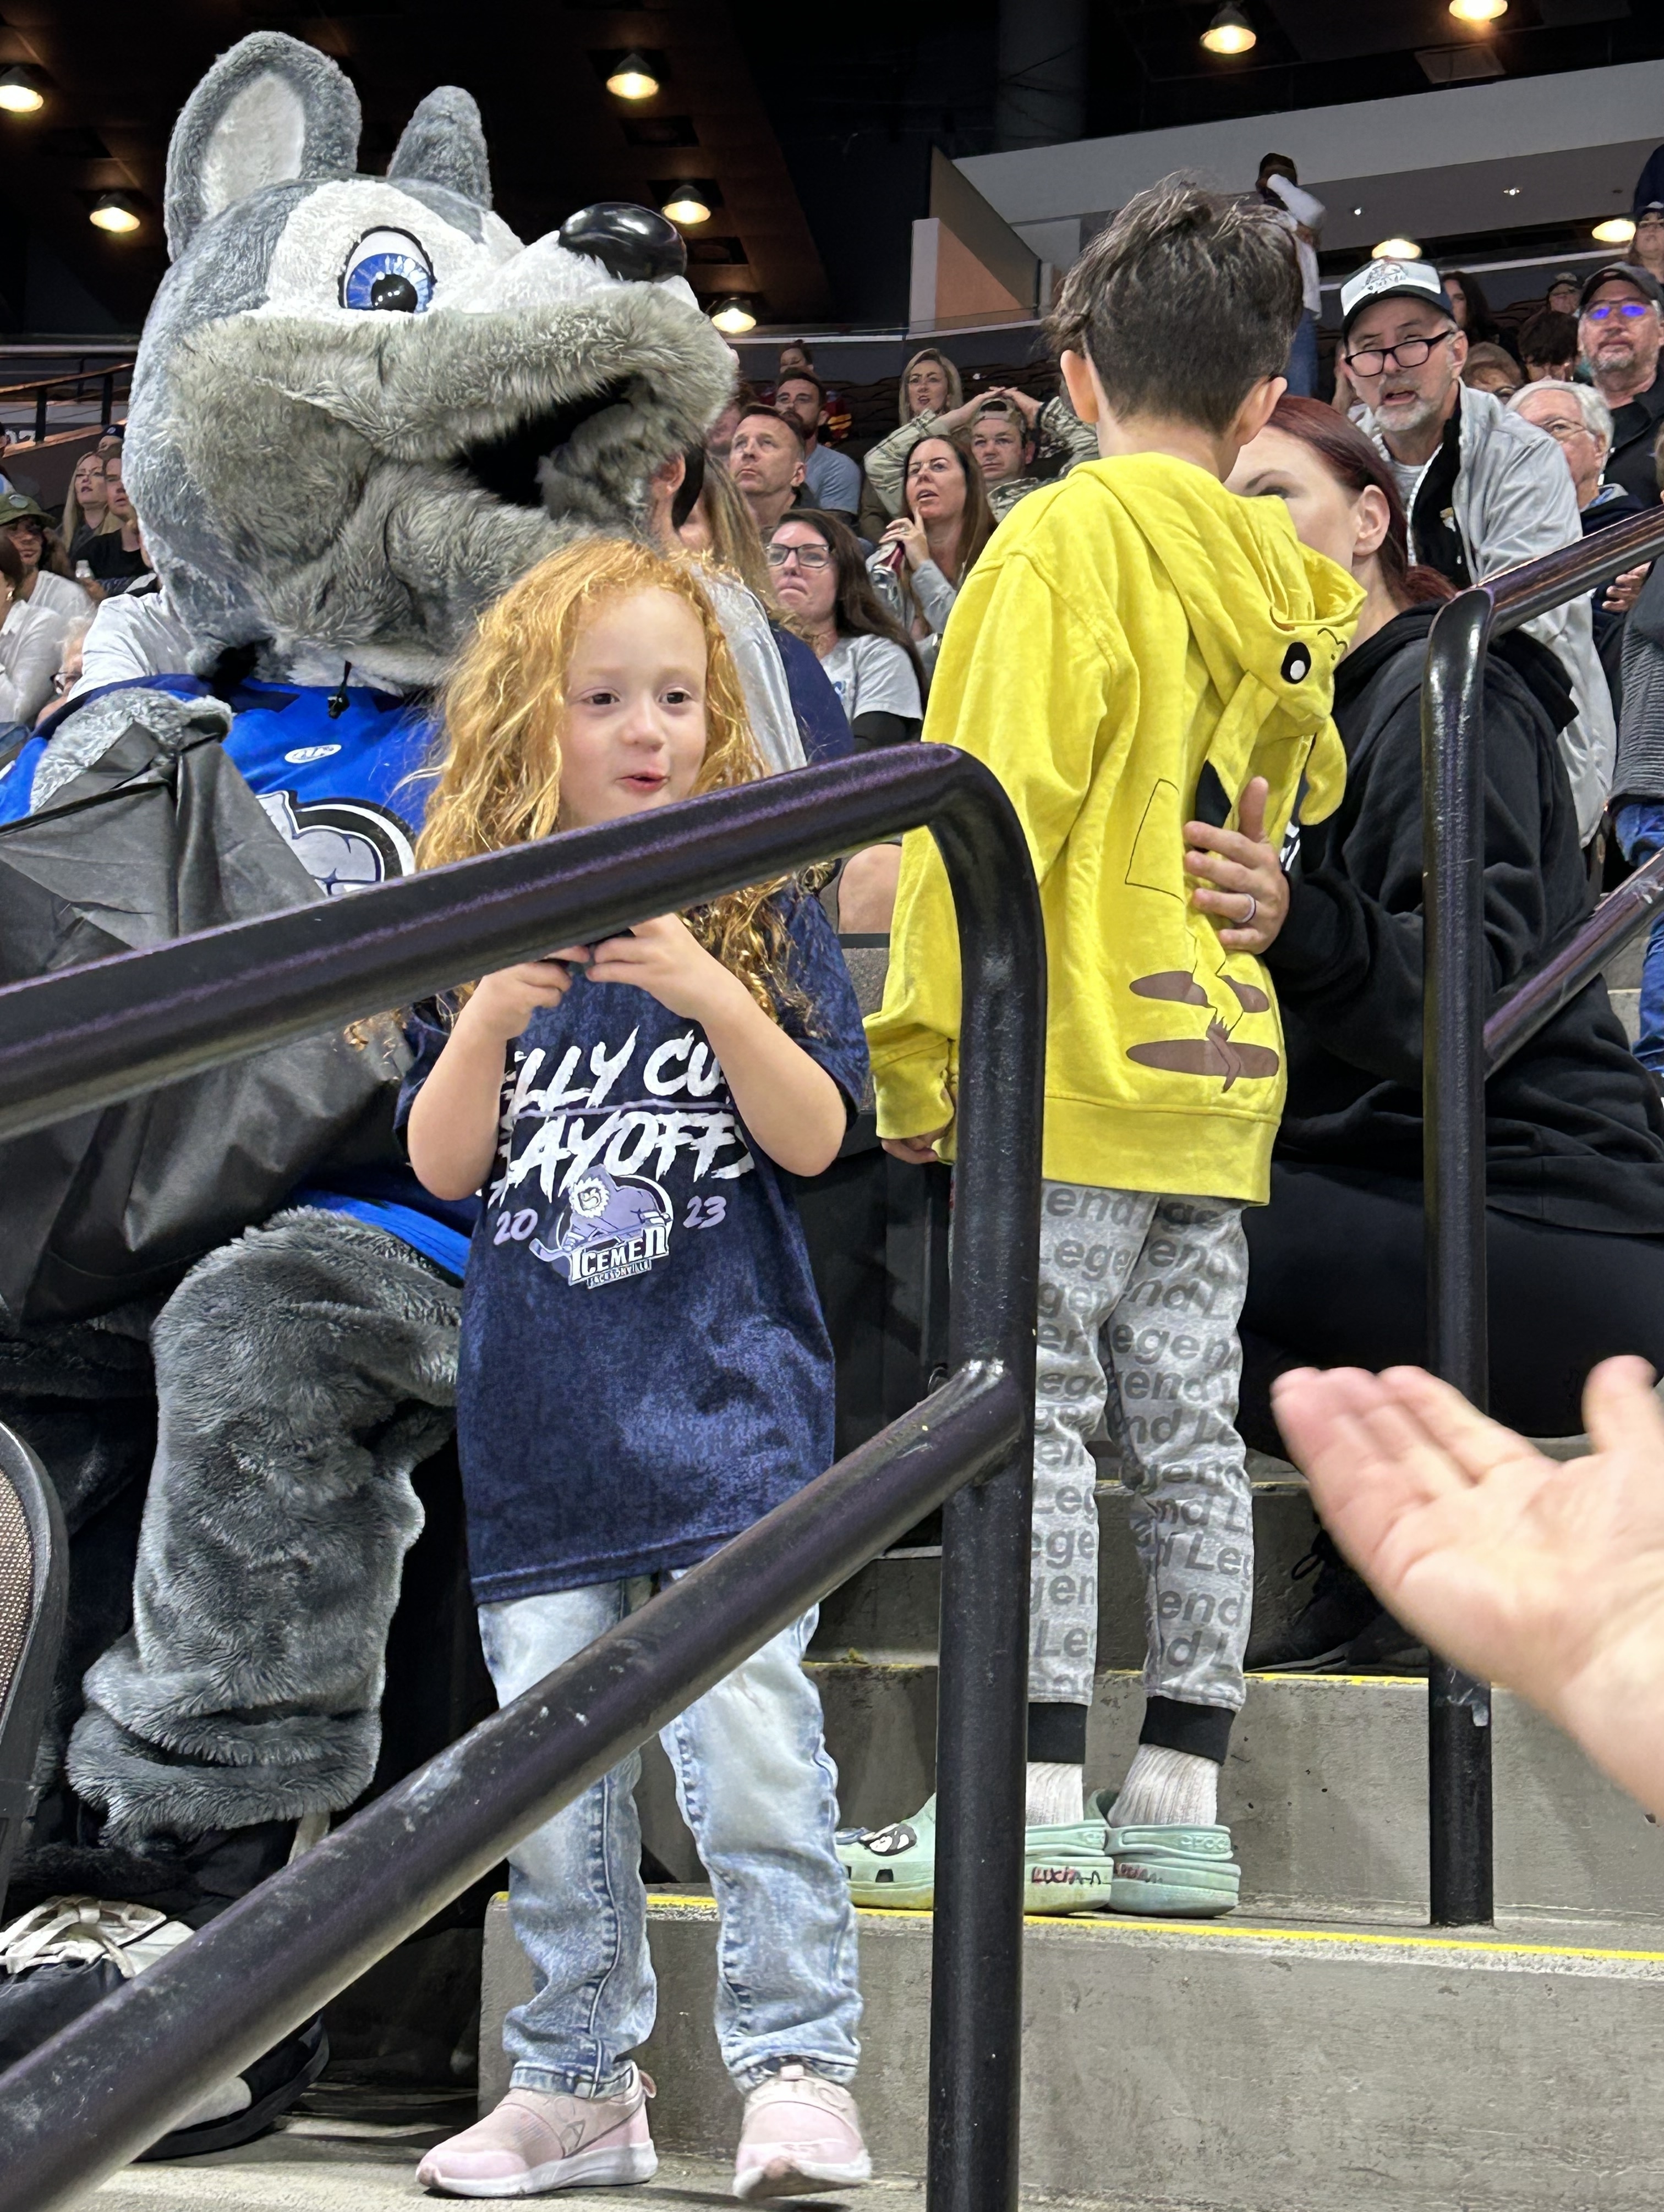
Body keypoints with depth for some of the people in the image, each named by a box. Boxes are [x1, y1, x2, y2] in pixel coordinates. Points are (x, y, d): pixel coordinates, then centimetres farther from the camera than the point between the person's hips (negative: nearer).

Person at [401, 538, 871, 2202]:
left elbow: (815, 1138, -6)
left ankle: (798, 2072, 2)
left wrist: (710, 994, -20)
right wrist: (490, 1020, -16)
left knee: (751, 1740, -10)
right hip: (539, 1419, 3)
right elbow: (442, 1166, 1)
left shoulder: (759, 912, 1)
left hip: (727, 1398, -2)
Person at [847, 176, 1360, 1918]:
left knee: (1038, 1413, -3)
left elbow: (1000, 805, -12)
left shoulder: (1067, 538, -7)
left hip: (1069, 1060, -6)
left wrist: (919, 1040, -10)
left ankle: (1037, 1794, -3)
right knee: (1189, 1427, 7)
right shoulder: (1279, 578, 12)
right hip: (1220, 1063, 7)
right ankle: (1179, 1804, 11)